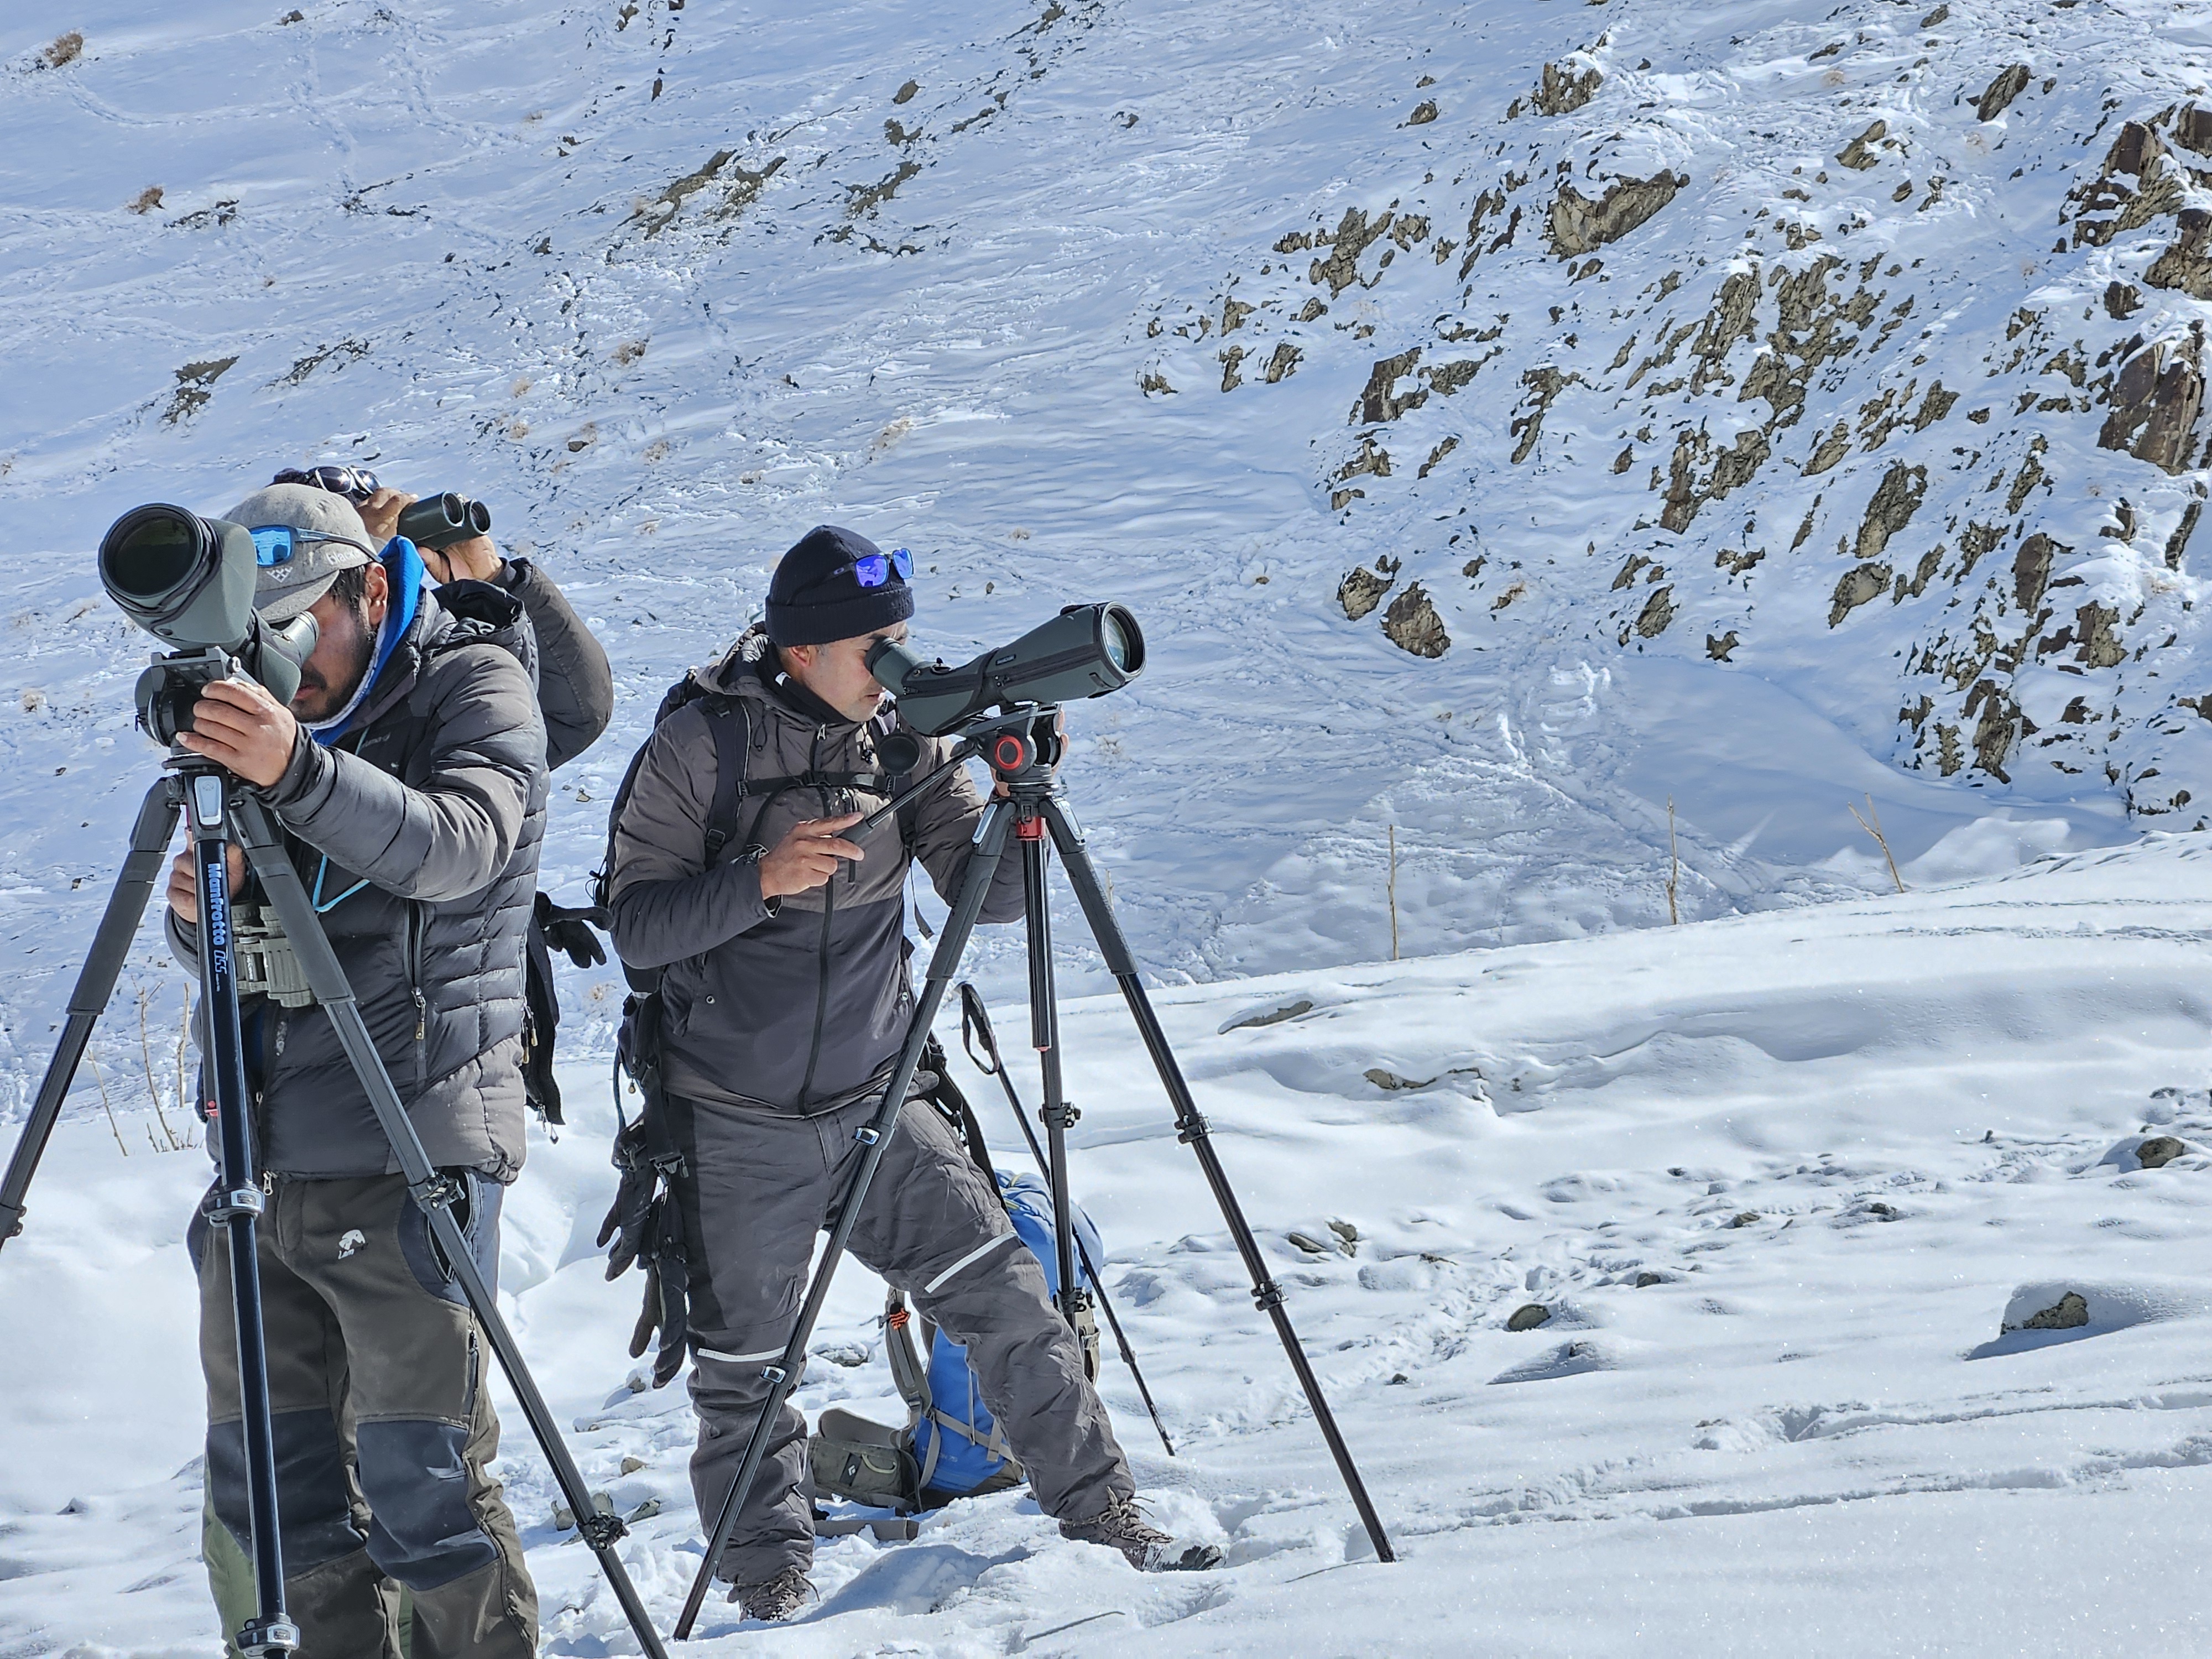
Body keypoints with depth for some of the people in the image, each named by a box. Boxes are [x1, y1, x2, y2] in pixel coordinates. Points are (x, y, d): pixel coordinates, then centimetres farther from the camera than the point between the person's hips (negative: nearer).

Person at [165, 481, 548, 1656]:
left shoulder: (477, 684, -3)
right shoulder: (264, 713, 15)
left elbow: (457, 846, -23)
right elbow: (216, 954, 17)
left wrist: (299, 770, -37)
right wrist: (204, 910, -7)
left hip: (405, 1162, -7)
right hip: (264, 1159, 7)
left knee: (421, 1491, -5)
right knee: (267, 1490, 11)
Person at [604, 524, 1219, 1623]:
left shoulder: (908, 737, 1)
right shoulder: (698, 747, -10)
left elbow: (988, 896, -1)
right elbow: (635, 926, -12)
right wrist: (761, 879, -26)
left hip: (874, 1103, 3)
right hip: (734, 1128, -3)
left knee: (1005, 1297, -3)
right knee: (743, 1368, 6)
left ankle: (1101, 1507, 9)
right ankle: (771, 1586, 22)